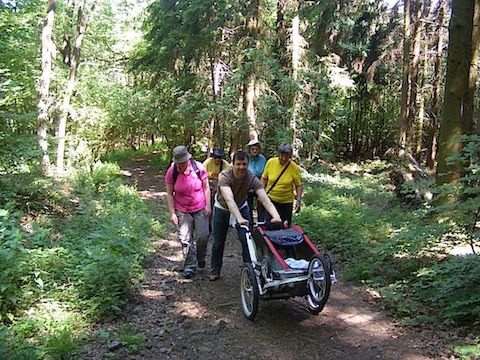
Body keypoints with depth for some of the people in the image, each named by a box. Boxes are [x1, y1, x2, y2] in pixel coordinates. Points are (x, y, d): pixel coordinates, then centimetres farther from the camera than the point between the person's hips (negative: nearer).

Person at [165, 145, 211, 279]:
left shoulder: (199, 168, -13)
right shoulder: (171, 172, -12)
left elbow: (206, 187, -1)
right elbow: (169, 194, -6)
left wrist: (208, 206, -4)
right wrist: (172, 213, -10)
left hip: (200, 209, 0)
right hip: (182, 211, 0)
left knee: (203, 235, -4)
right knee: (185, 239, -2)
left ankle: (200, 257, 25)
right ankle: (189, 266, 13)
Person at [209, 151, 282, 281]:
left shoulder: (252, 179, -27)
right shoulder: (224, 176, -34)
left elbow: (264, 199, -37)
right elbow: (229, 199, -47)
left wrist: (275, 215, -54)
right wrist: (239, 219, -61)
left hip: (241, 207, 2)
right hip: (222, 208, -1)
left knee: (247, 239, -12)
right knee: (218, 242, 6)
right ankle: (215, 270, 26)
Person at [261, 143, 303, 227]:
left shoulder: (294, 167, -11)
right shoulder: (270, 162, -9)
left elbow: (298, 185, -4)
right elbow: (264, 178, 4)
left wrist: (299, 200, -13)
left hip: (286, 201, 0)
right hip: (271, 198, 0)